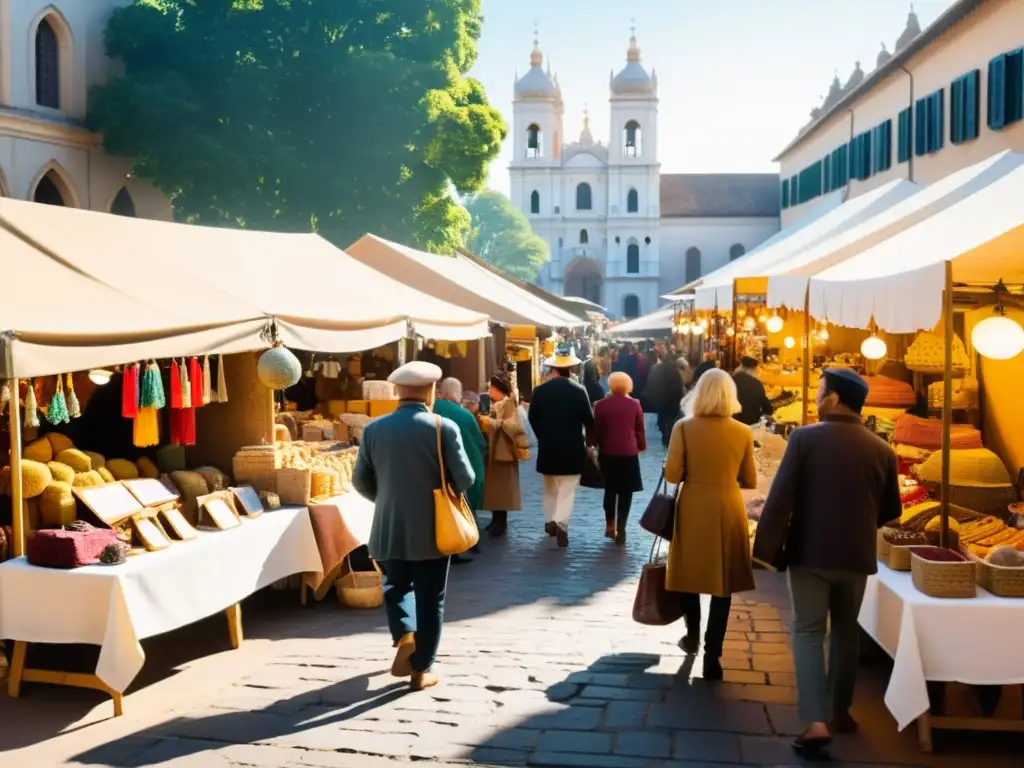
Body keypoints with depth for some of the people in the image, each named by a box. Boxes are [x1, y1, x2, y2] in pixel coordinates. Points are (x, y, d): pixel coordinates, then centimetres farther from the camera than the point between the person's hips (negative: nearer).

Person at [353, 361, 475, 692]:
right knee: (430, 600, 10)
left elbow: (360, 480, 3)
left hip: (389, 528, 2)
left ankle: (403, 637, -2)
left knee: (396, 586, 22)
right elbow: (465, 479, -11)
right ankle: (421, 670, 16)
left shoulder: (374, 429, -3)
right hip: (431, 530, -2)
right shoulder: (444, 428, -12)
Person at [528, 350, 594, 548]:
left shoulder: (540, 390, -4)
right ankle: (561, 523, -14)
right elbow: (589, 419, -7)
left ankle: (550, 521, 23)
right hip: (572, 446, -3)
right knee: (567, 489, 0)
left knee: (550, 487, 19)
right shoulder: (579, 390, -11)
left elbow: (532, 418, 3)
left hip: (547, 446, 3)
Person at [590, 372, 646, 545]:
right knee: (625, 492, 3)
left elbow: (596, 429, 0)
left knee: (610, 489, 17)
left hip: (607, 453, 1)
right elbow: (640, 429, 4)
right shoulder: (635, 404, -3)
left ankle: (610, 525, 18)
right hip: (629, 453, -1)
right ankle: (620, 528, -3)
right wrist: (642, 446, 18)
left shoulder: (601, 405, -5)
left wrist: (593, 444, 13)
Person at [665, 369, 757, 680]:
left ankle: (693, 636, 36)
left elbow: (672, 475, -11)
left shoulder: (684, 428, -9)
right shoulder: (743, 432, -4)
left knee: (690, 574, 19)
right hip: (728, 511, 0)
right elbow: (750, 481, 2)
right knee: (722, 583, 7)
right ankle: (712, 656, 7)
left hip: (693, 510, 0)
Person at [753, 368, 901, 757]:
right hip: (856, 555, 3)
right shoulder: (882, 449, 0)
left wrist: (767, 548, -6)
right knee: (846, 632, 18)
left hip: (809, 552, -3)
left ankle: (816, 721, -8)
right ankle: (840, 711, 28)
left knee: (808, 632, 3)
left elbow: (780, 498, -14)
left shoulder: (805, 438, -11)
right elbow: (890, 510, 9)